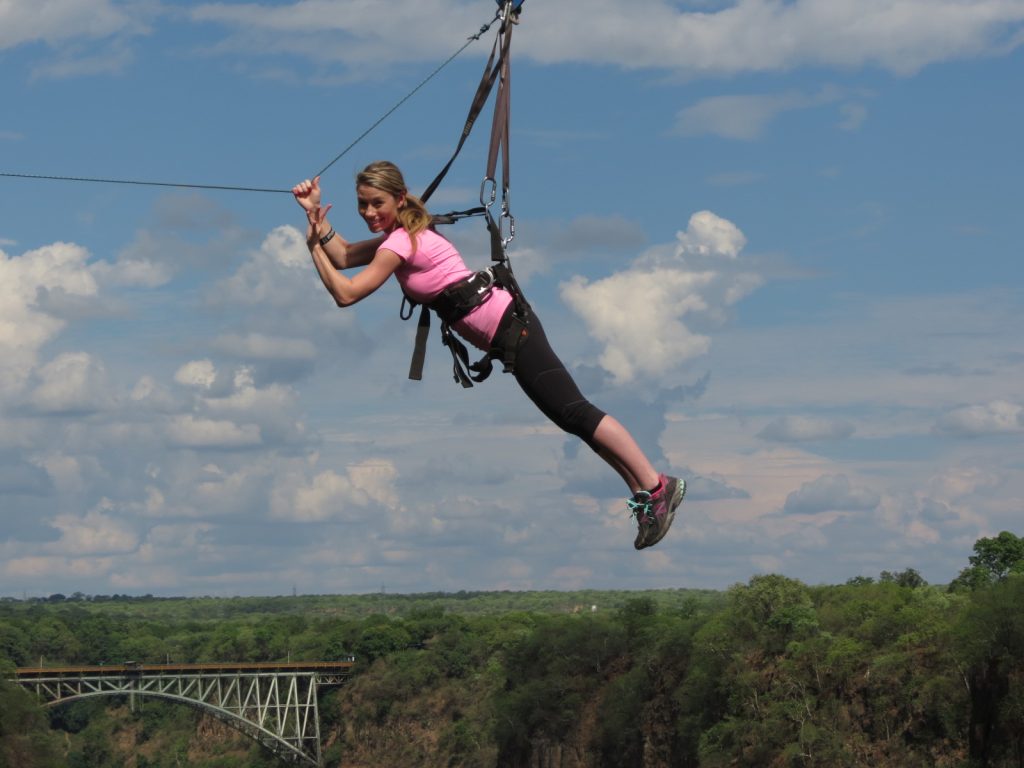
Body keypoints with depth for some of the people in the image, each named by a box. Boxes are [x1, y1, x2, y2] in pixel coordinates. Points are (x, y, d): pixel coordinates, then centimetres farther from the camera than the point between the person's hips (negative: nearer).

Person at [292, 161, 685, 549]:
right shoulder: (401, 234, 13)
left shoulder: (402, 242, -15)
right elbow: (344, 256, 14)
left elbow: (346, 293, -16)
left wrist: (314, 243, -8)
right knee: (572, 415, 9)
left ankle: (656, 486, -11)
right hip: (505, 328, 10)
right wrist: (315, 212, 7)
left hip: (507, 327, -10)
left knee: (574, 412, -12)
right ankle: (645, 491, 9)